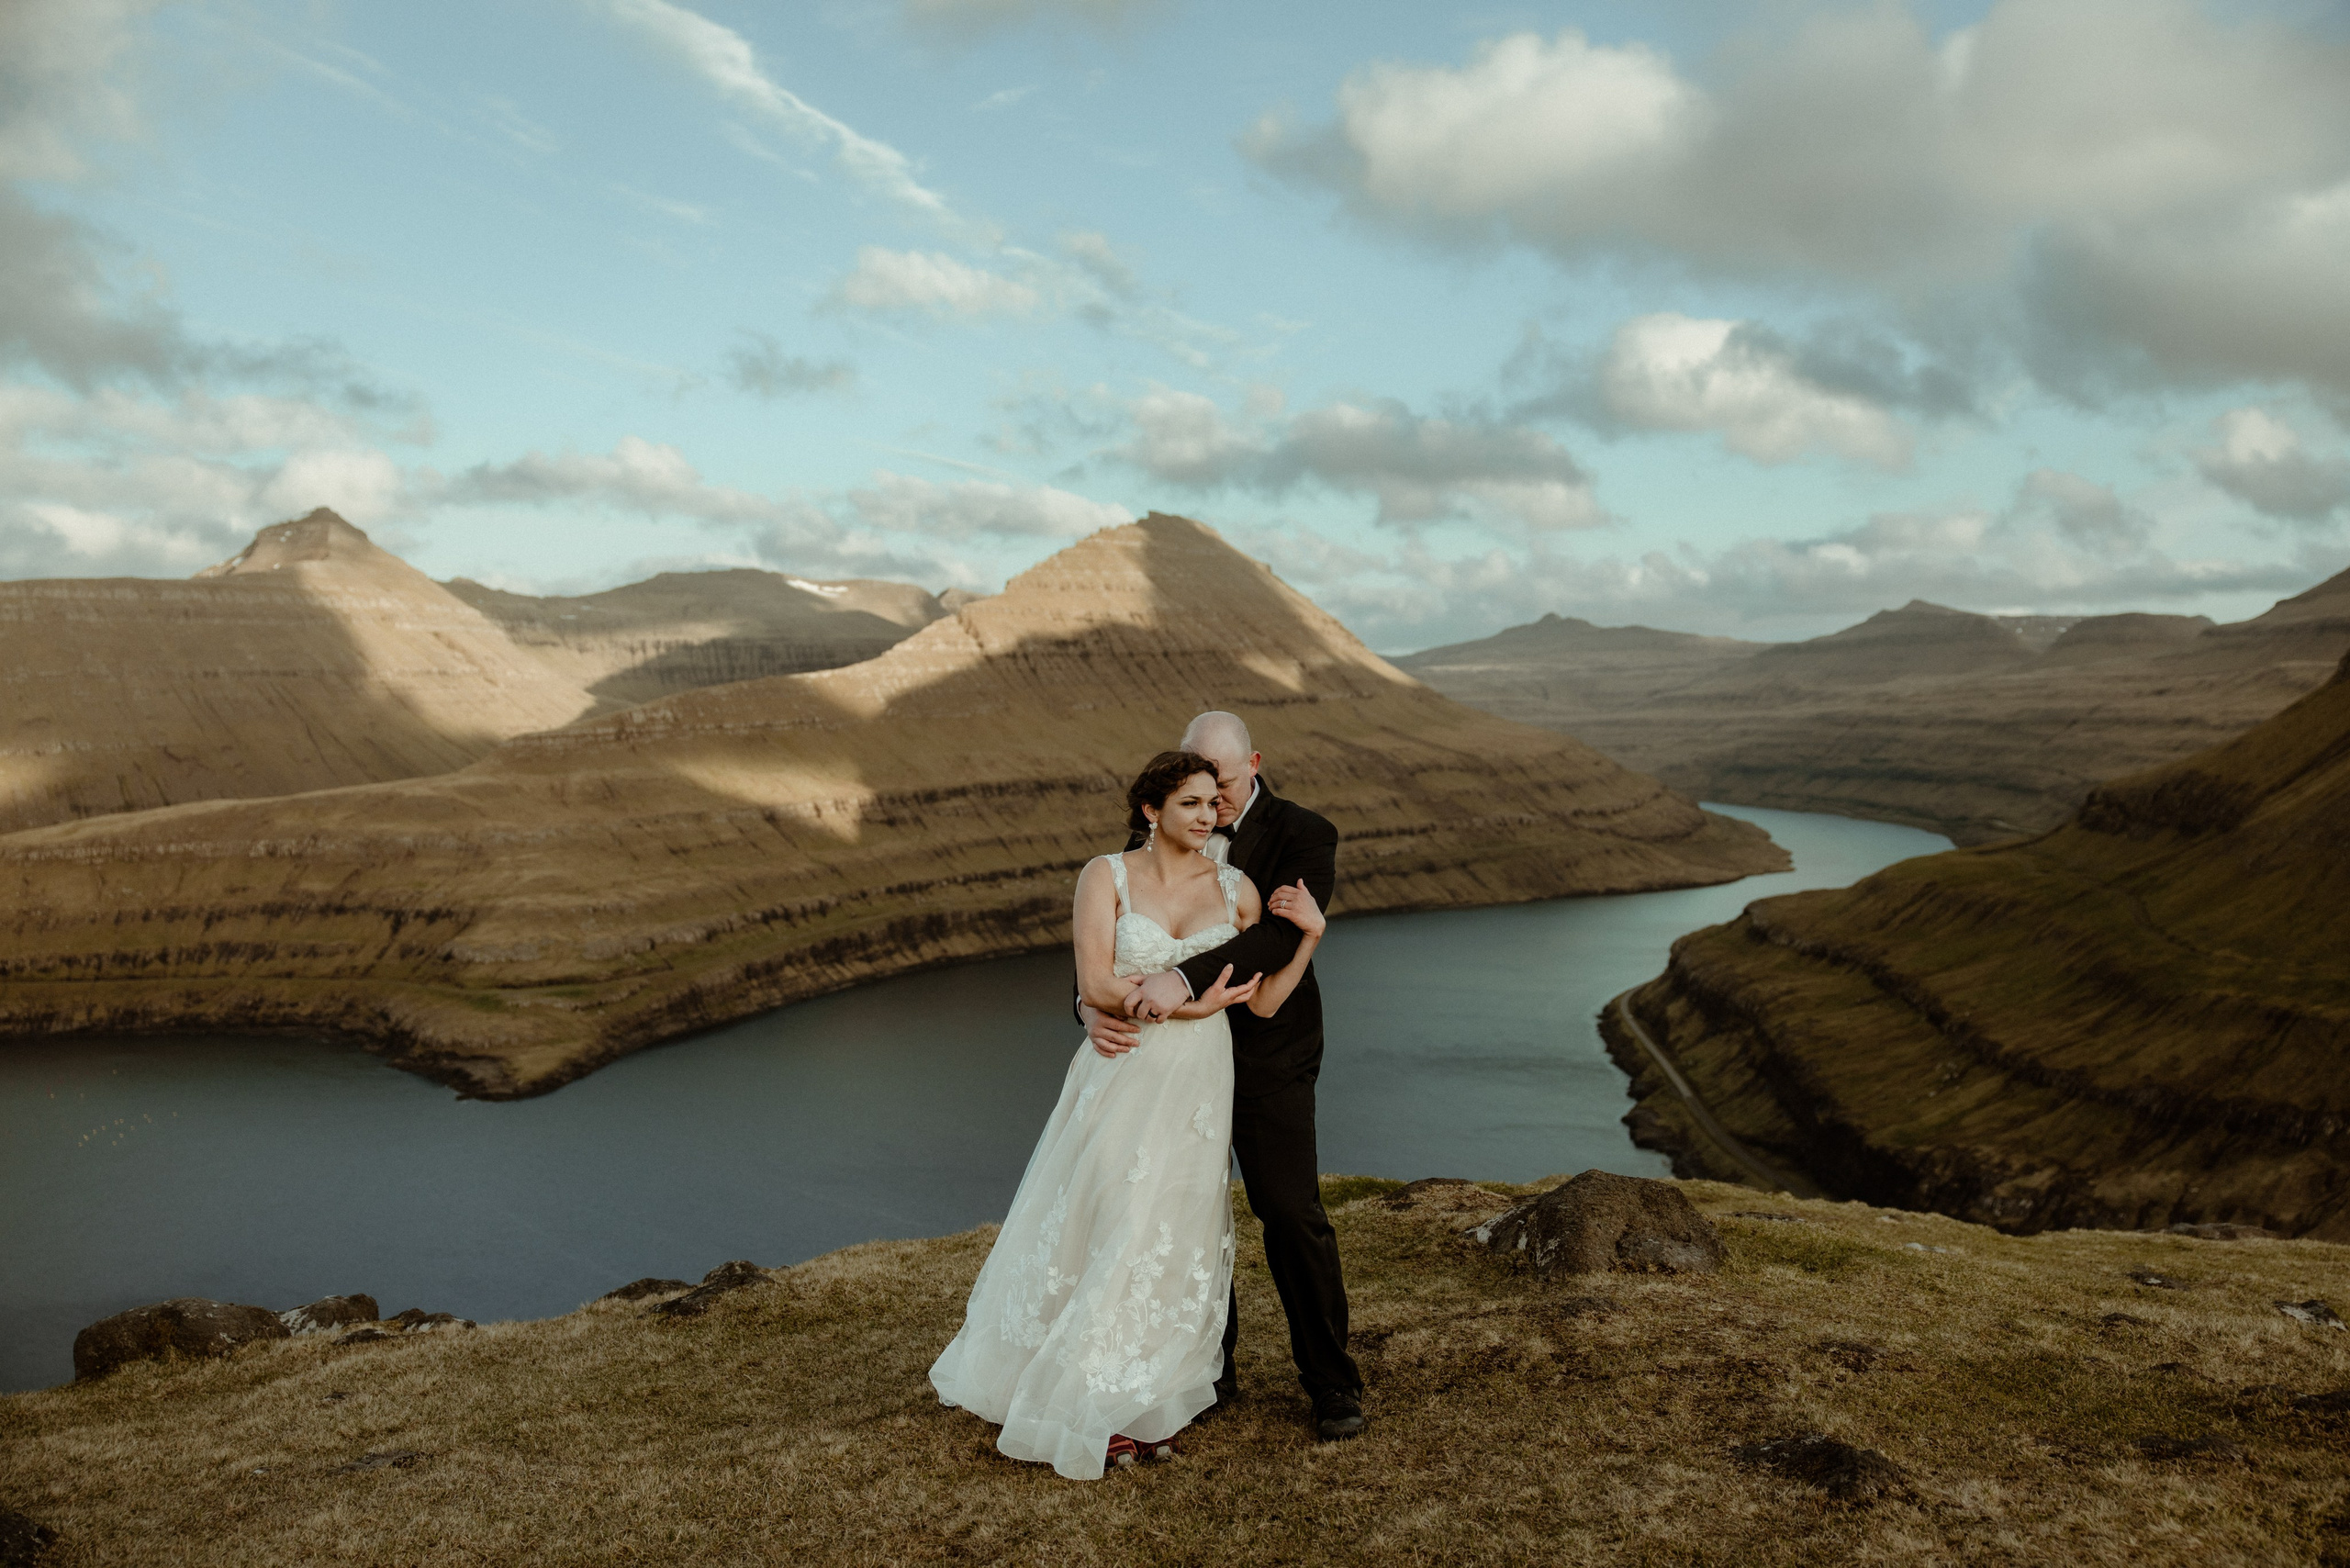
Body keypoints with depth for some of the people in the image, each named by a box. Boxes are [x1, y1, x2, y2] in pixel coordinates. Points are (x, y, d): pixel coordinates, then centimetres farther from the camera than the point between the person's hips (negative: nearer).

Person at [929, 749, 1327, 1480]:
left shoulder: (1237, 889, 3)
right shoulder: (1106, 876, -5)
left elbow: (1261, 1001, 1)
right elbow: (1096, 985, -14)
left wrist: (1310, 935, -9)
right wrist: (1182, 1006, -20)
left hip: (1200, 1086, 3)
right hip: (1124, 1078, -3)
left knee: (1178, 1236, 9)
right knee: (1107, 1231, 3)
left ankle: (1149, 1400, 27)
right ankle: (1092, 1404, 22)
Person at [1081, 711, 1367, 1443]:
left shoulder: (1303, 837, -13)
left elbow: (1282, 936, -29)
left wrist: (1183, 979, -43)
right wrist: (1093, 1005, -25)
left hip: (1267, 1058, -4)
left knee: (1293, 1216, -3)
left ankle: (1331, 1382, 14)